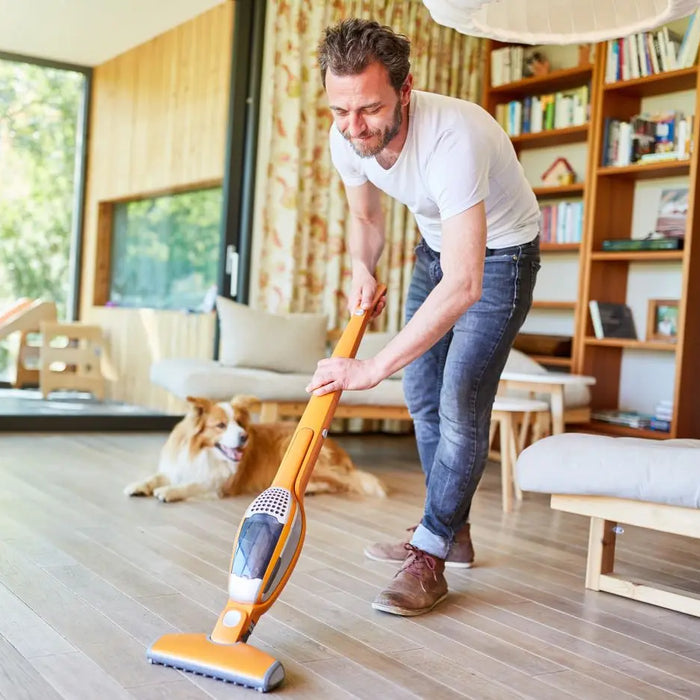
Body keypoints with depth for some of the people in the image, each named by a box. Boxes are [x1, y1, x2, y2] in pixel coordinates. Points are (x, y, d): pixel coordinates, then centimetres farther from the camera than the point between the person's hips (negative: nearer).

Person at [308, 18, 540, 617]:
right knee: (422, 395, 10)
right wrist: (362, 270, -17)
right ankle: (452, 532, 24)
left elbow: (464, 285, -47)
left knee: (461, 406, -14)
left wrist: (373, 367, -49)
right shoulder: (347, 139, -19)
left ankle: (429, 559, -3)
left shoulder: (454, 138, -41)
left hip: (500, 256, -7)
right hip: (437, 247, 7)